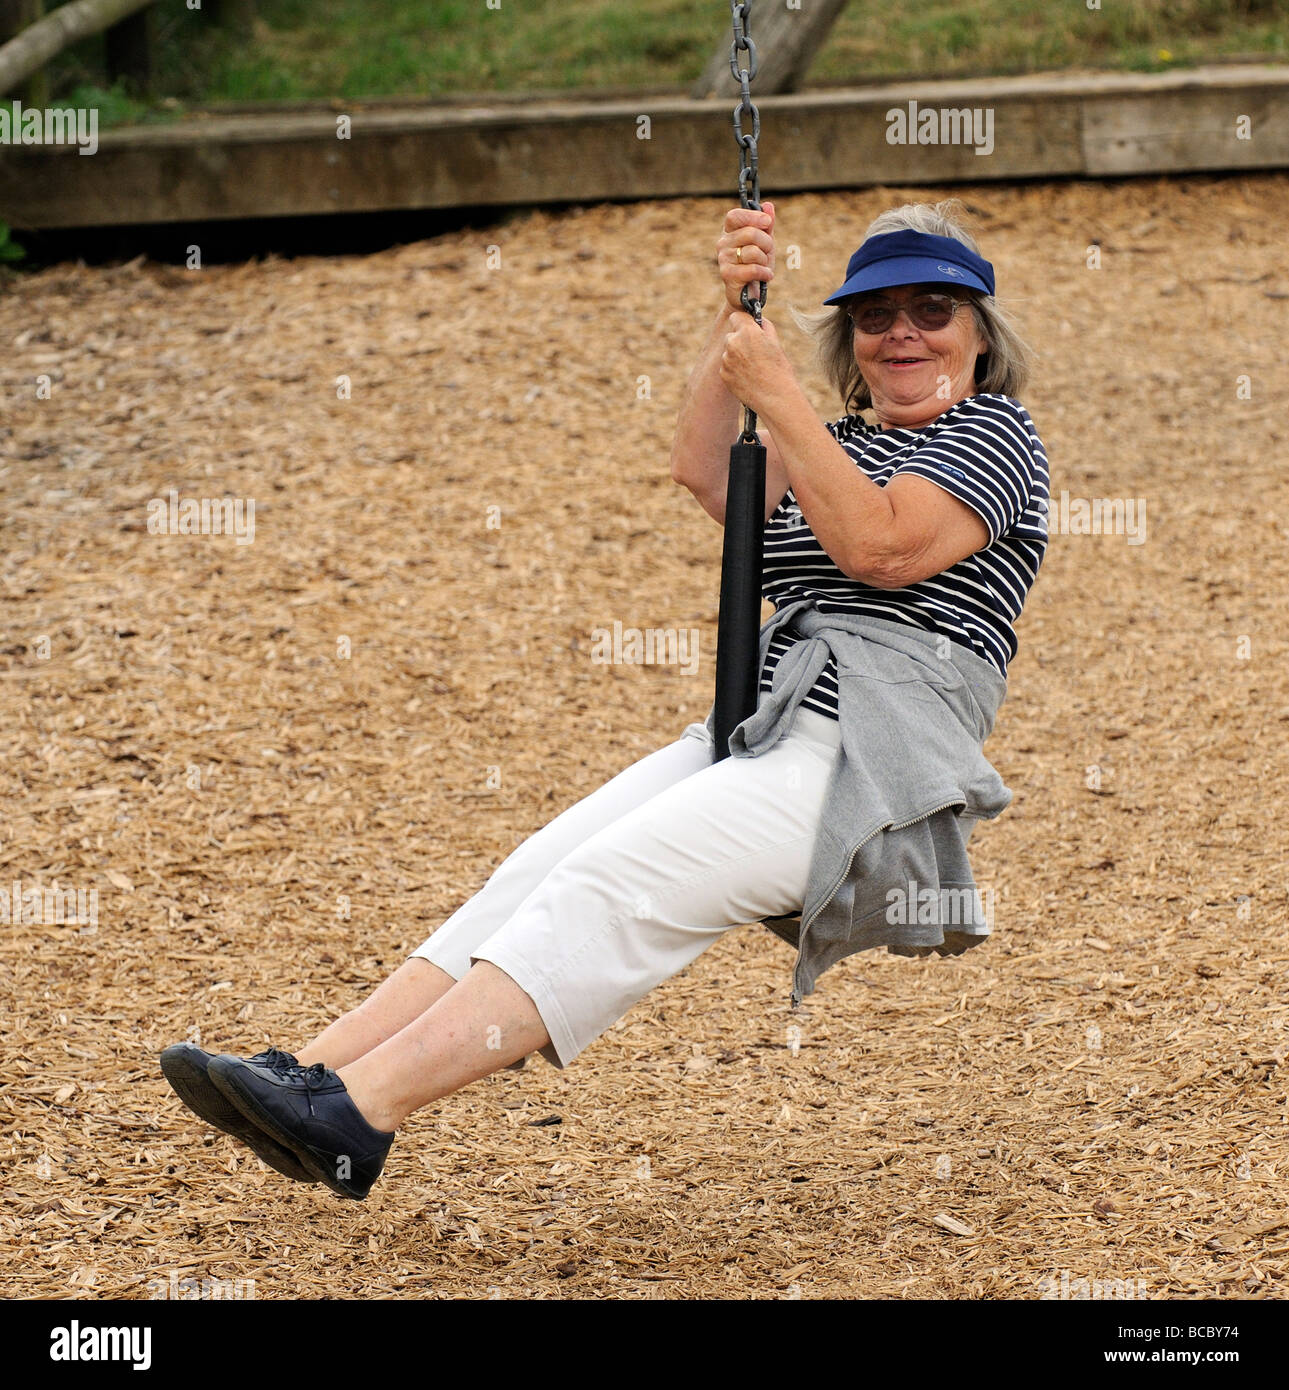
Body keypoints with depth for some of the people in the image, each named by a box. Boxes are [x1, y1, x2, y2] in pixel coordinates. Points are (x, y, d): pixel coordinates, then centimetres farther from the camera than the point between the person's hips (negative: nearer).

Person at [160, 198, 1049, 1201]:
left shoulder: (995, 432, 6)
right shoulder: (848, 443, 28)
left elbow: (881, 547, -12)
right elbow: (706, 474, 9)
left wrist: (775, 391, -10)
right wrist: (737, 309, 1)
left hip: (874, 761, -7)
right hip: (759, 738, 8)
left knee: (612, 884, -25)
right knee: (545, 867, -14)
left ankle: (357, 1116, -36)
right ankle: (315, 1074, -24)